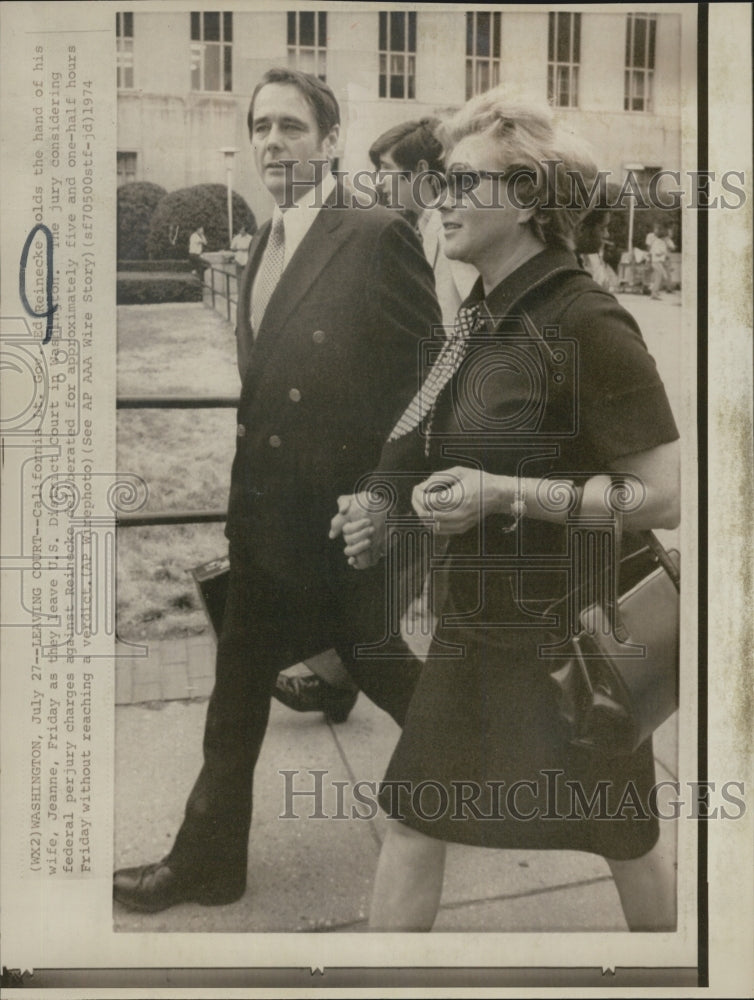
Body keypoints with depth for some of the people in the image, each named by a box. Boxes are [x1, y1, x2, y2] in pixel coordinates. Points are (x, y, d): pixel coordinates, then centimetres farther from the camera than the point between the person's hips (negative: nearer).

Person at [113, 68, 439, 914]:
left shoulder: (377, 237, -13)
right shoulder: (264, 245, 11)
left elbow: (433, 370, -12)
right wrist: (245, 481, 9)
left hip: (349, 512, -7)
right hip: (265, 517, 7)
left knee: (384, 669, 13)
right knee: (237, 687, 14)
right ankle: (207, 860, 29)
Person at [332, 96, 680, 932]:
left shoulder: (587, 323, -20)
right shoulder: (478, 316, 5)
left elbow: (666, 496, -22)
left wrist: (504, 495, -26)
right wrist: (388, 515, 2)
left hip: (574, 630, -7)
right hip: (476, 621, 7)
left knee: (624, 836, 16)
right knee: (409, 815, 11)